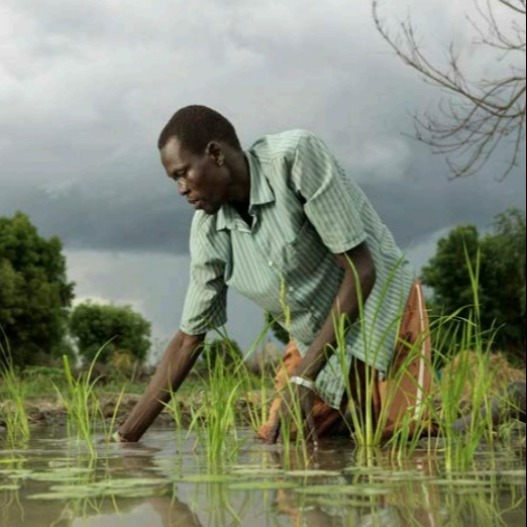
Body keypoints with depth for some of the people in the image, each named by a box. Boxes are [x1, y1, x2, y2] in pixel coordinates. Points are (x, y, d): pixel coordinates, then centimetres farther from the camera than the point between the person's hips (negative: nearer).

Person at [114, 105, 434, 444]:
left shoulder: (295, 156, -25)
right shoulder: (207, 229, -7)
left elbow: (360, 270, -23)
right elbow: (188, 339, 2)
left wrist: (303, 378, -25)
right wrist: (125, 438, -1)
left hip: (383, 314, -6)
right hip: (318, 343, 6)